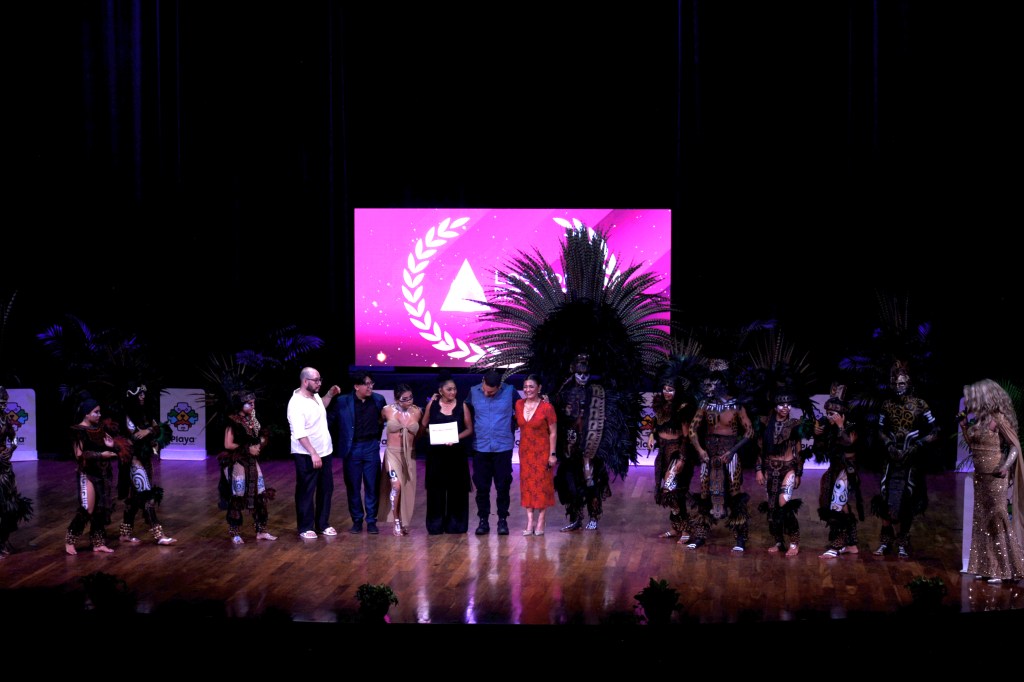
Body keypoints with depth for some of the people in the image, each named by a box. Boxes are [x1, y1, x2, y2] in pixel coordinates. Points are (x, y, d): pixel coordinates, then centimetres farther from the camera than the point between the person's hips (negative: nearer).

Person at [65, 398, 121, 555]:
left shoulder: (99, 430, 11)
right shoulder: (79, 431, -9)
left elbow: (107, 449, 20)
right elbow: (80, 455, -17)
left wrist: (111, 446, -3)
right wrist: (101, 455, -22)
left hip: (104, 474, 7)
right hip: (88, 474, -7)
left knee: (102, 509, 6)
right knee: (87, 509, -9)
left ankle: (98, 543, 13)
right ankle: (70, 540, 5)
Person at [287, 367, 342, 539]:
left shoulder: (315, 396, 6)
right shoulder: (297, 403, -20)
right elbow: (299, 433, -26)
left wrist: (329, 395, 17)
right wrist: (313, 454, -29)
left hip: (324, 452, 9)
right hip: (307, 456, -8)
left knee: (326, 489, 14)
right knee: (306, 492, 1)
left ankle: (323, 524, 25)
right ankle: (305, 528, 10)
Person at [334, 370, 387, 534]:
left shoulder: (378, 400, -1)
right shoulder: (343, 402, -7)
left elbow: (383, 419, 14)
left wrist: (378, 438, 11)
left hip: (371, 447, 1)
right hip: (352, 448, -1)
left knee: (372, 486, 4)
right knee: (353, 487, 6)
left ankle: (371, 521, 14)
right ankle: (357, 521, 18)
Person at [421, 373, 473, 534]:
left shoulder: (462, 406, 3)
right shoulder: (432, 405, 4)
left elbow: (469, 429, 3)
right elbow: (424, 426, 8)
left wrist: (456, 437, -13)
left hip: (456, 453, 0)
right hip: (436, 453, 0)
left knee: (456, 489, 1)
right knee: (436, 488, 1)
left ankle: (455, 524, 9)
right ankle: (436, 524, 8)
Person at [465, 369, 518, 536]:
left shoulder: (510, 392, -6)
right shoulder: (473, 392, -2)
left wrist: (512, 430, 5)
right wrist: (473, 432, 7)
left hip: (503, 447, -1)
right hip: (480, 447, 1)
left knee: (503, 486, 3)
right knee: (481, 486, 5)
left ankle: (502, 520, 12)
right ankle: (483, 520, 13)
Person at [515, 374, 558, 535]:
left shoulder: (547, 407, -12)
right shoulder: (519, 404, 2)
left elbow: (553, 433, -9)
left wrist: (552, 454, -12)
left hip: (542, 451, -5)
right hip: (525, 451, 5)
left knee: (542, 485, 1)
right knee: (527, 485, 5)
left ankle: (540, 522, 6)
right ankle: (530, 521, 9)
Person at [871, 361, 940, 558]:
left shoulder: (920, 406, -4)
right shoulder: (887, 405, 5)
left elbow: (934, 432, -1)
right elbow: (881, 431, 14)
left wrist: (917, 445, -12)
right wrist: (889, 444, -4)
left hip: (912, 461, -2)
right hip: (892, 459, 2)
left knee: (907, 502, 1)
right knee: (886, 500, -4)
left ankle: (903, 543, 11)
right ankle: (886, 540, 9)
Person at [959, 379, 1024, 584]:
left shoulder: (997, 419, -13)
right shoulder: (979, 420, 9)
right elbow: (972, 444, 15)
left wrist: (1006, 466, -28)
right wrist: (964, 425, 9)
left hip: (995, 477, -9)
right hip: (980, 475, 9)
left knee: (997, 520, -5)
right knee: (982, 521, 10)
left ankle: (1003, 569, 1)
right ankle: (988, 567, 17)